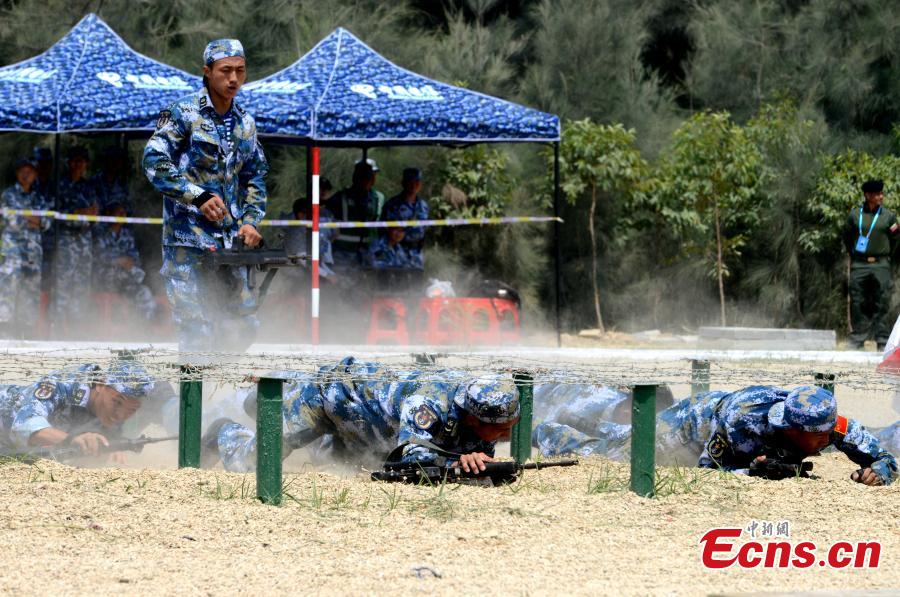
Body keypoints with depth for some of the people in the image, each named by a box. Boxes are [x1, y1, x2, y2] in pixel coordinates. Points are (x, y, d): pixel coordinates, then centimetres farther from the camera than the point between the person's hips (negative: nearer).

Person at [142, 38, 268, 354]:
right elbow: (154, 162, -14)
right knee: (197, 329, -10)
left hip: (229, 242, 6)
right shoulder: (183, 113, -5)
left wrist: (250, 220, 6)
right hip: (188, 239, -6)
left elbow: (254, 178, 22)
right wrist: (199, 197, -20)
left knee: (243, 326, 4)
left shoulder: (244, 123, 14)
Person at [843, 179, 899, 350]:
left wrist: (885, 258, 10)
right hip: (859, 265, 0)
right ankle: (857, 339, 7)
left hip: (880, 265, 0)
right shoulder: (854, 215, 3)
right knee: (858, 304, 1)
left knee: (881, 304, -2)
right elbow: (847, 238, 13)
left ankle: (883, 341, 0)